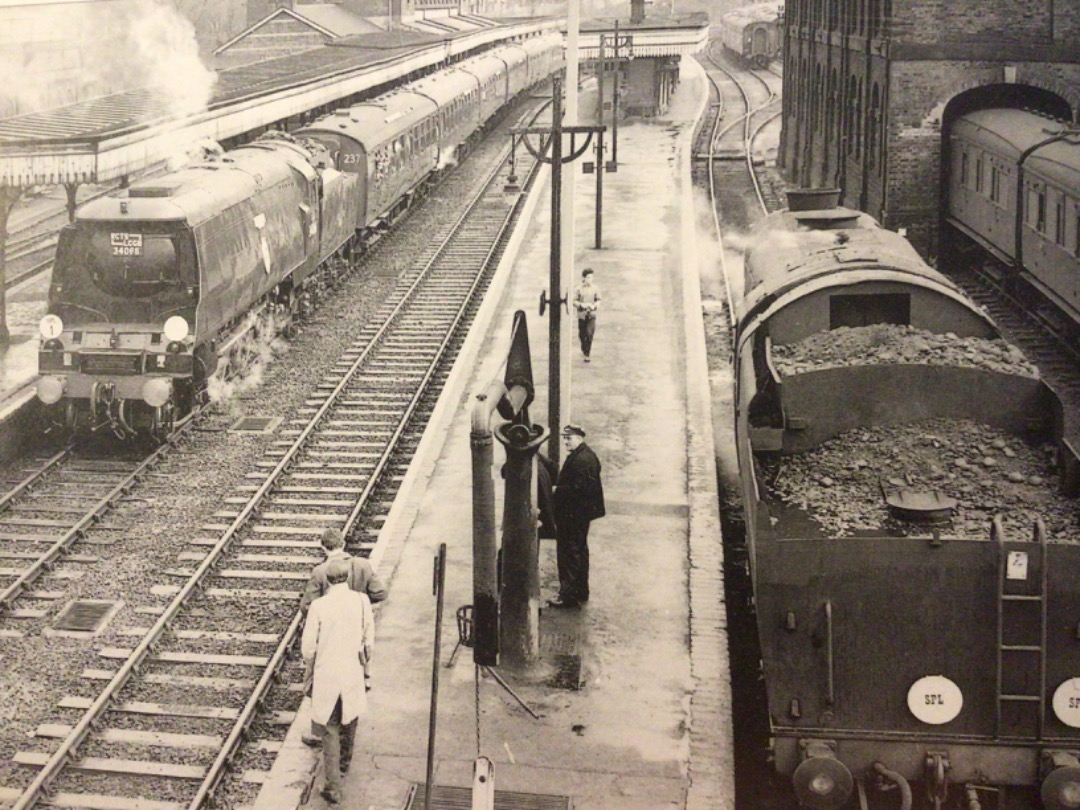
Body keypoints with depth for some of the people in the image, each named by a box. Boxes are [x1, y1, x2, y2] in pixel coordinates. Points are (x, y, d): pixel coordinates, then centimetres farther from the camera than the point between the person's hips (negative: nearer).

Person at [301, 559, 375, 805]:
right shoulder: (361, 601, -11)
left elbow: (308, 645, -7)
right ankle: (344, 763, 46)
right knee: (350, 719, 25)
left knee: (330, 729, 6)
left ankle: (333, 786, 4)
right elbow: (369, 639, -1)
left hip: (326, 674, -2)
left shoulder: (319, 605, -15)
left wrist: (309, 671, 10)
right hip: (353, 673, 2)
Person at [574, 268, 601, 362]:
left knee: (589, 333, -15)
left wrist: (594, 305, -15)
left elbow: (598, 300, 5)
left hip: (591, 314, 0)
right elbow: (574, 301, -3)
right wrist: (582, 304, -19)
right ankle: (584, 349, 39)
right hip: (582, 314, 0)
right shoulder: (579, 289, -5)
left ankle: (587, 354, -9)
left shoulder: (595, 288, -1)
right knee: (582, 334, 10)